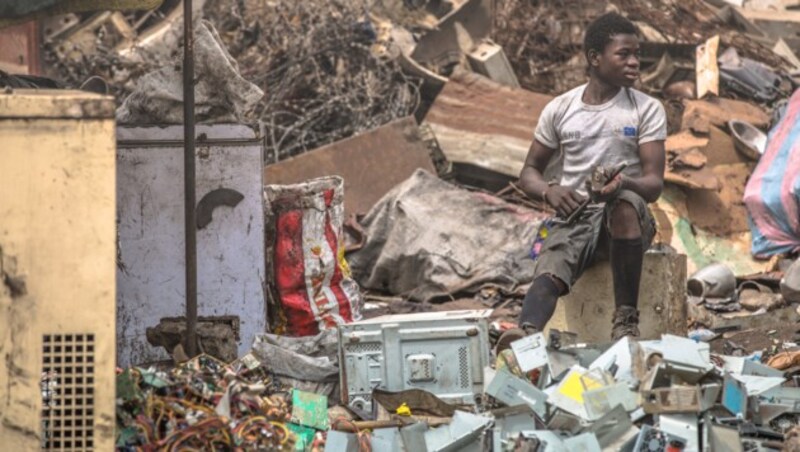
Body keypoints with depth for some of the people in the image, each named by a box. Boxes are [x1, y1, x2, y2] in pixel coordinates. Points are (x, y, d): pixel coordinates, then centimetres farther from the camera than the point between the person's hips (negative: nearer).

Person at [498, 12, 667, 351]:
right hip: (575, 214, 1)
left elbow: (654, 185, -3)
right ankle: (526, 334, -60)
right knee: (549, 271, -31)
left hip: (628, 218, -1)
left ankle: (626, 319, -33)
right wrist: (549, 191, -9)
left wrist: (623, 182, -27)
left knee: (625, 202, -39)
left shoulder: (647, 109, 4)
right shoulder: (560, 109, 9)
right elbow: (529, 172, 16)